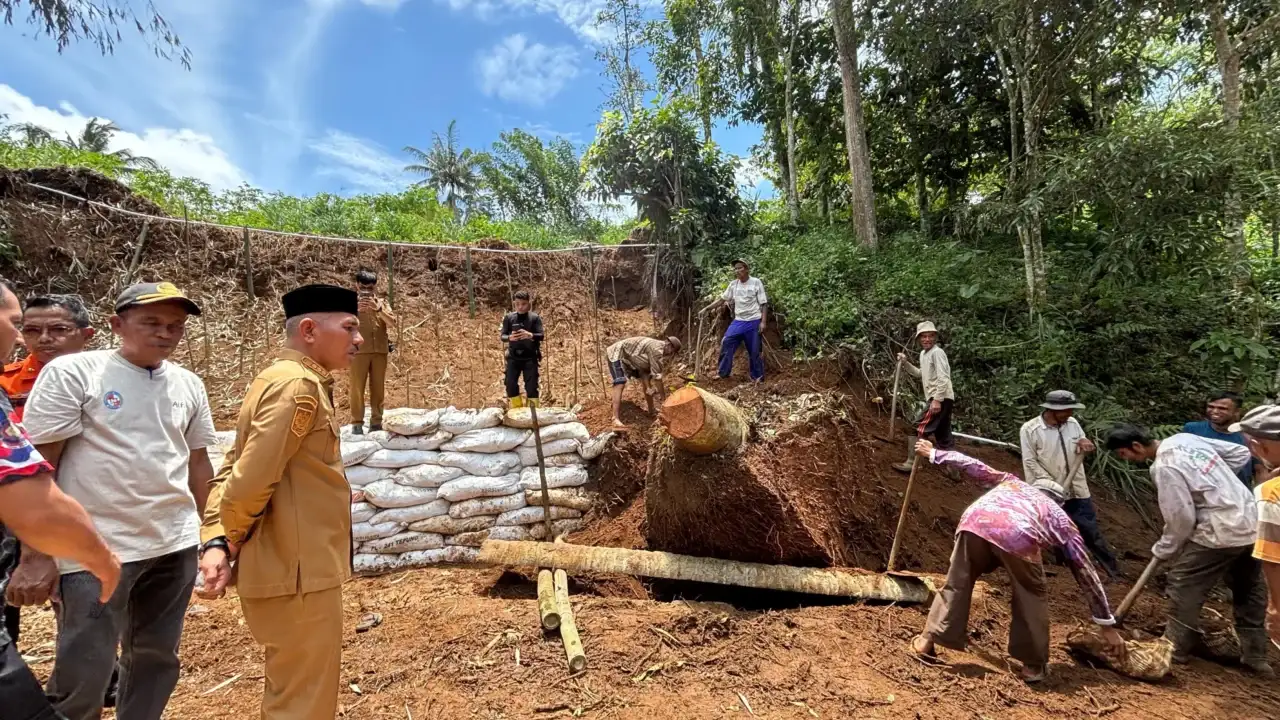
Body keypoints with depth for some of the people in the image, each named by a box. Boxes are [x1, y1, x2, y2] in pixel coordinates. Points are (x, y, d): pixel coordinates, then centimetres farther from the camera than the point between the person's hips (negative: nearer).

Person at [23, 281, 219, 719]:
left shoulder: (188, 384, 5)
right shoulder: (71, 373, -8)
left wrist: (202, 532, 15)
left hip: (175, 546, 5)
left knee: (156, 659, 17)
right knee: (84, 672, 4)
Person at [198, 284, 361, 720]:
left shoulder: (293, 382, 12)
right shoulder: (298, 386, -20)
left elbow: (232, 470, 10)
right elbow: (248, 485, -25)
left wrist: (215, 542, -3)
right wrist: (233, 544, -5)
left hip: (294, 569, 10)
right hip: (297, 575, -10)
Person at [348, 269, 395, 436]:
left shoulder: (381, 303, 13)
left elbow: (392, 322, -1)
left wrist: (378, 309, -14)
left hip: (380, 351, 2)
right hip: (358, 351, -2)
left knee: (378, 387, 5)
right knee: (357, 387, -3)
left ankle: (376, 421, 12)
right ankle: (357, 422, 1)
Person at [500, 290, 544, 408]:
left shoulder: (534, 317, -2)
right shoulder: (509, 317, 4)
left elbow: (541, 336, -8)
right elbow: (502, 336, 1)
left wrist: (531, 335, -30)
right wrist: (509, 337, -23)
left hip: (530, 357, -2)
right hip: (513, 356, 2)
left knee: (531, 385, -1)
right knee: (510, 384, 1)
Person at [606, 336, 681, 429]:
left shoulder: (657, 349, 4)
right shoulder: (657, 349, -27)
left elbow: (644, 370, 0)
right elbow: (656, 374, -26)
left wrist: (648, 387, -14)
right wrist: (662, 396, -18)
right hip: (617, 354, -10)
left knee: (648, 382, 11)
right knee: (620, 384, -28)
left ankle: (651, 411, 23)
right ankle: (616, 419, -37)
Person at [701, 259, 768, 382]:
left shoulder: (756, 282, -8)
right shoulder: (733, 284, 5)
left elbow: (764, 304, -7)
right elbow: (722, 300, 10)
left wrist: (763, 322, -14)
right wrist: (706, 309, 2)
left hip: (754, 321, -4)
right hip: (738, 321, 4)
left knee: (755, 350, 3)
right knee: (726, 344, 0)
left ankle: (758, 376, 18)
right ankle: (723, 373, 15)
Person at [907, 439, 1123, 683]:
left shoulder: (1011, 482, 43)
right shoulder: (1063, 521, 37)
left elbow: (973, 466, 36)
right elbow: (1087, 576, 40)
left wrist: (934, 453, 48)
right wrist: (1108, 625, 48)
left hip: (975, 521, 2)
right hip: (1017, 535, -1)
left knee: (957, 584, 21)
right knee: (1032, 596, 26)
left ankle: (927, 641, 23)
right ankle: (1033, 664, 32)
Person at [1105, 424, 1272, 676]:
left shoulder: (1164, 467, -22)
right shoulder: (1184, 438, 2)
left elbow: (1181, 519, -18)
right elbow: (1241, 453, 13)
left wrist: (1162, 551, -3)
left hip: (1221, 533, -9)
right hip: (1251, 523, 9)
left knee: (1183, 586, 3)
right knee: (1249, 591, 21)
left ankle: (1175, 650, 12)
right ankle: (1256, 656, 32)